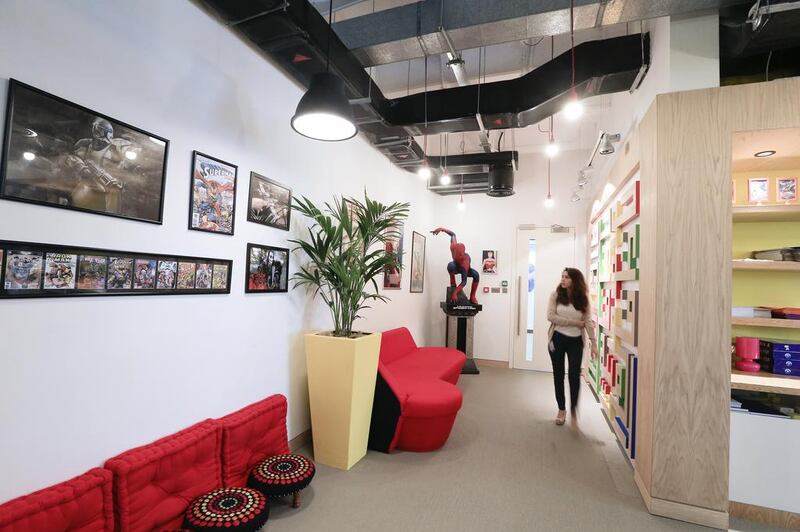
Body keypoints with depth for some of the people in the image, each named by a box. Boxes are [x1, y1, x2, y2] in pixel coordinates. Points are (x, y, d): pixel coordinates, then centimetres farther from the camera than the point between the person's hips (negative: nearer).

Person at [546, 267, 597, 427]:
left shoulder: (583, 299, -2)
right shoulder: (555, 295, -5)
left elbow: (588, 322, -4)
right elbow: (551, 316, -11)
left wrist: (593, 342, -11)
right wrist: (574, 322, -13)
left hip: (576, 341, 0)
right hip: (557, 339, 0)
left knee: (574, 376, -5)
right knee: (558, 375, 10)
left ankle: (574, 411, 11)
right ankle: (562, 409, 26)